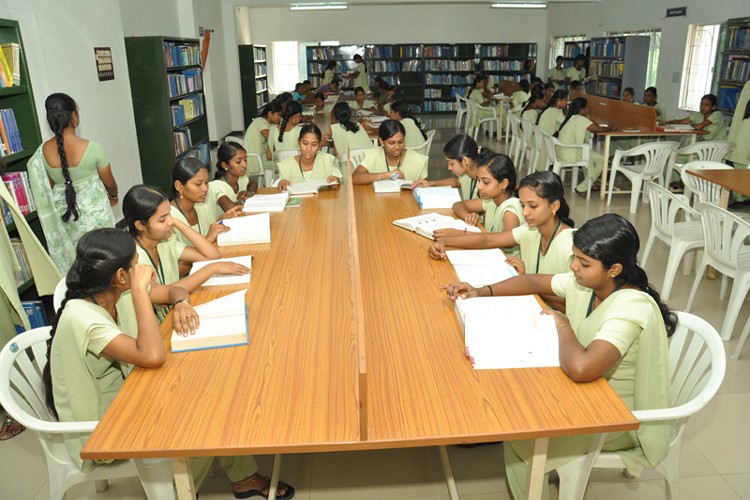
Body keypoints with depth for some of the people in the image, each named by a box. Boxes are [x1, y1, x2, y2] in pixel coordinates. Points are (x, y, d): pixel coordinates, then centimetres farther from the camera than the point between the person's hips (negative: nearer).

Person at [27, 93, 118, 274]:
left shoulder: (42, 151, -10)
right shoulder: (92, 147, -22)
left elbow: (47, 187, 3)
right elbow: (109, 182, -7)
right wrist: (113, 195, 14)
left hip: (64, 214, 4)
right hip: (93, 212, -4)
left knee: (73, 257, 20)